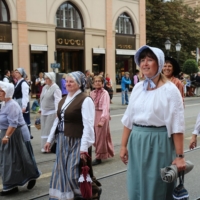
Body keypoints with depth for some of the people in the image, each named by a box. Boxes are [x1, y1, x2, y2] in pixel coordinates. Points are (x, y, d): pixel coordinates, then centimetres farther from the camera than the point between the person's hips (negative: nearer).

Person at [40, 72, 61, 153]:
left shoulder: (55, 88, -13)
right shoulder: (44, 87, 13)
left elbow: (58, 100, -19)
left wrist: (57, 111, -26)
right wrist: (41, 109, 21)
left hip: (52, 112, -8)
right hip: (44, 112, 8)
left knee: (50, 130, -6)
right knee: (44, 130, 11)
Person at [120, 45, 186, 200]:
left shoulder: (170, 90, -10)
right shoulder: (138, 88, 7)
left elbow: (177, 125, -13)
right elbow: (128, 119, 10)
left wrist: (179, 156, -14)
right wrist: (124, 145, 10)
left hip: (159, 143, -5)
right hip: (136, 142, 6)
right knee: (137, 187, 15)